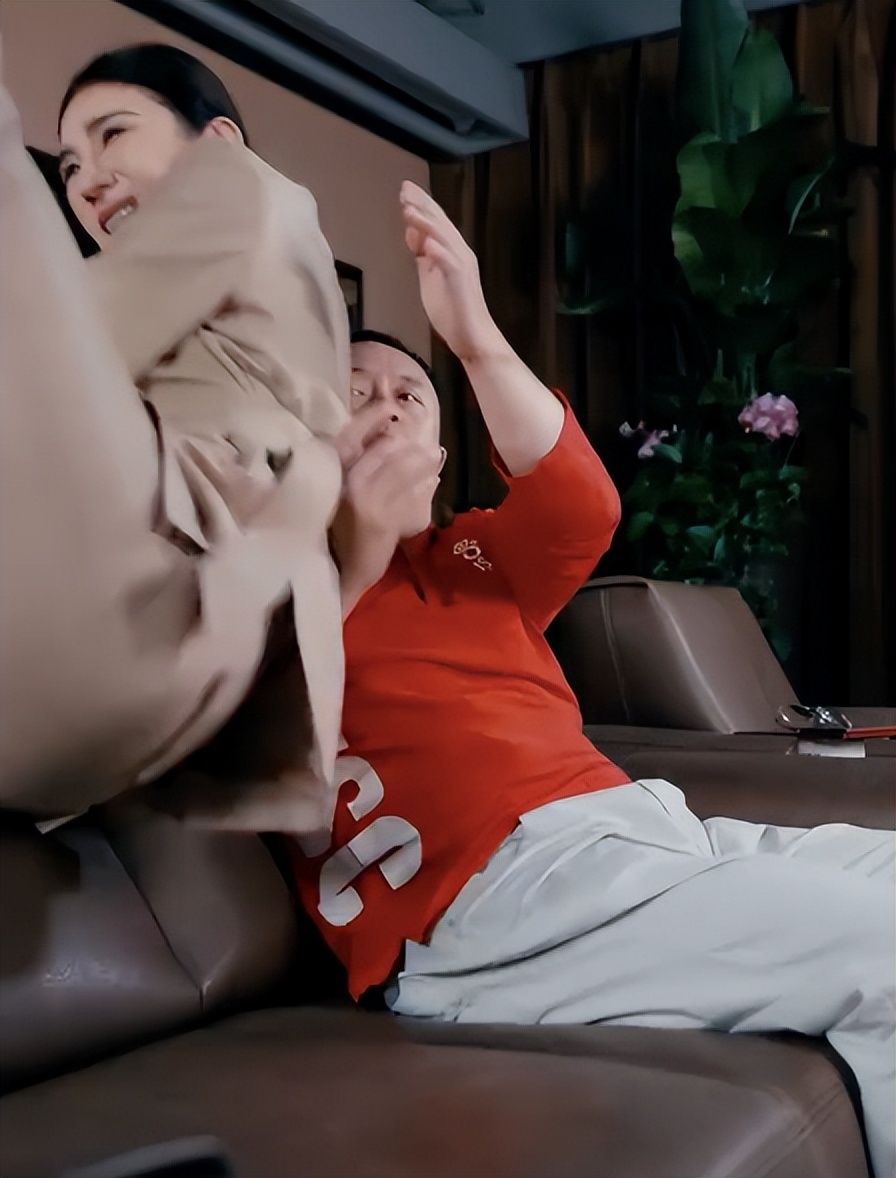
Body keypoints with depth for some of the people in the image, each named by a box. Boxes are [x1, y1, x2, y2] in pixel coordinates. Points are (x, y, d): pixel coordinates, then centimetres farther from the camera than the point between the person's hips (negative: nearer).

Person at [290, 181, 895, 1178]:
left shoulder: (472, 556, 26)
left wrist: (476, 339, -8)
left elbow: (582, 512, 2)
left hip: (651, 828, 7)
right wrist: (351, 562, -13)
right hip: (503, 876, -7)